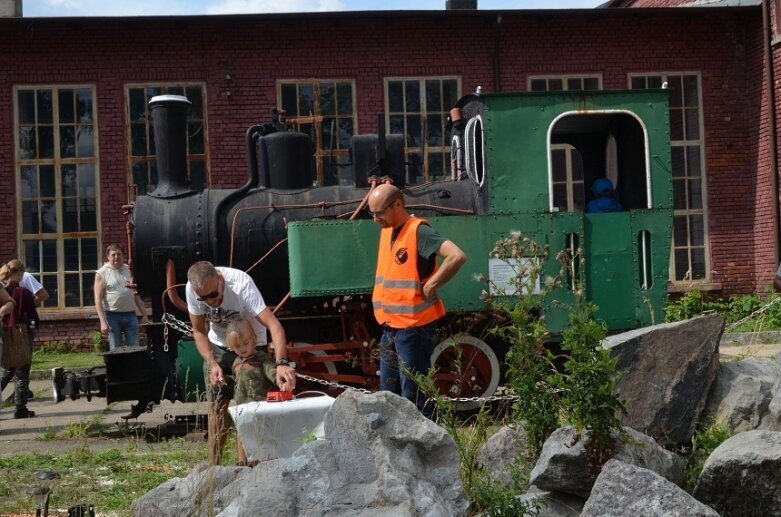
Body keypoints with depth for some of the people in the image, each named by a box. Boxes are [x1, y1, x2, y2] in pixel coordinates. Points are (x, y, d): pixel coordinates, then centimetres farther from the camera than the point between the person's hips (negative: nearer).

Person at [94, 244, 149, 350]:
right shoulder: (101, 273, 0)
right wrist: (103, 322, -13)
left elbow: (137, 295, 16)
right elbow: (98, 300, -5)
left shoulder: (129, 270, 13)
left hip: (130, 315, 3)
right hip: (113, 316, -3)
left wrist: (144, 315, 9)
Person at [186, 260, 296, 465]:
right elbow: (199, 332, -9)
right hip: (217, 347, 3)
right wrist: (212, 364, -25)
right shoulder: (192, 289, -24)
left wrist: (282, 363, -59)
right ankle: (213, 466, 7)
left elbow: (274, 325, -44)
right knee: (217, 404, 1)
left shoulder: (241, 285, -36)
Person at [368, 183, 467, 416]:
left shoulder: (418, 231, -15)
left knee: (414, 396, -4)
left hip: (414, 327, -9)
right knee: (389, 393, 15)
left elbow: (457, 257, -27)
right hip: (390, 327, 9)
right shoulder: (386, 231, 12)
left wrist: (431, 286, -20)